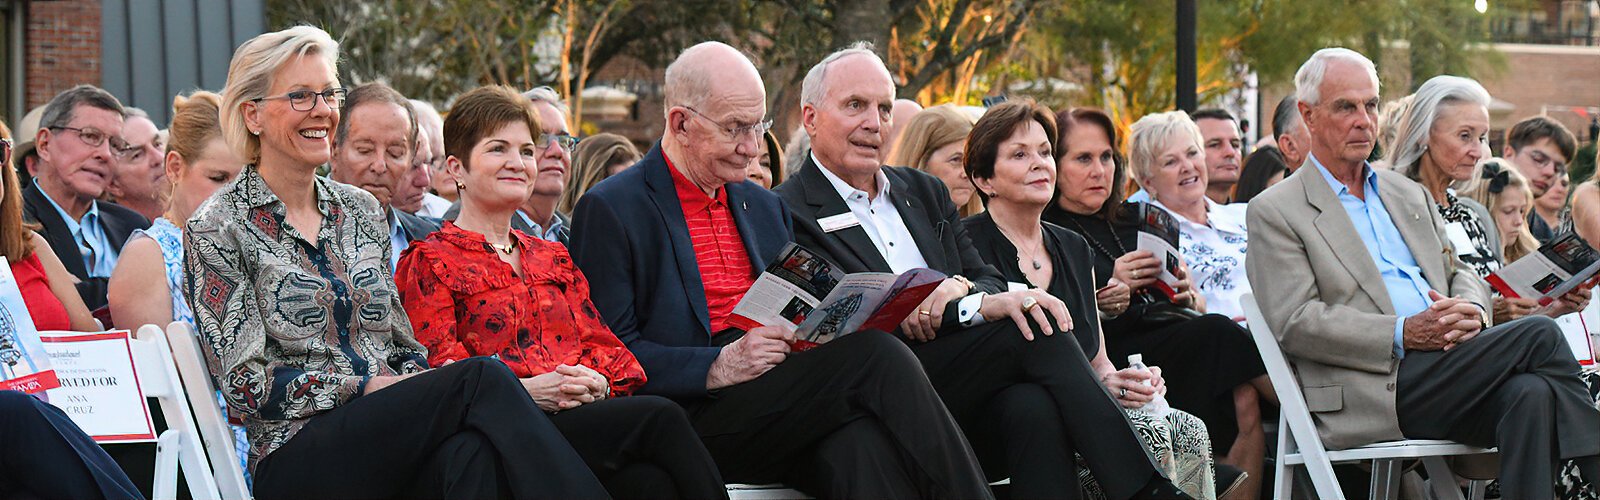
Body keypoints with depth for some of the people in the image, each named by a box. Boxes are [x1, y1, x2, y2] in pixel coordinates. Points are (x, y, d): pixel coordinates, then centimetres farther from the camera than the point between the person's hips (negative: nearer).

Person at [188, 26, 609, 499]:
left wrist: (414, 384, -4)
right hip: (297, 457, -5)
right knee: (482, 377, -28)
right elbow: (248, 384, -5)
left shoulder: (362, 210, 18)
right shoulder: (217, 230, 1)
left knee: (469, 453, -35)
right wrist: (367, 387, -12)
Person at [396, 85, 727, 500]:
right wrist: (525, 390, -17)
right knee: (661, 417, -31)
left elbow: (600, 341, 19)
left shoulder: (553, 258, 31)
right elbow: (438, 368, -3)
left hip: (586, 409, 5)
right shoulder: (428, 262, 11)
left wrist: (596, 382, -5)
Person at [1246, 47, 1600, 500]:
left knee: (1530, 393, -29)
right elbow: (1295, 323, -7)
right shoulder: (1275, 212, 4)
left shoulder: (1409, 194, 26)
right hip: (1378, 391, -6)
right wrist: (1403, 334, -17)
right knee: (1539, 336, -21)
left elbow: (1460, 272, 25)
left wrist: (1471, 310, -2)